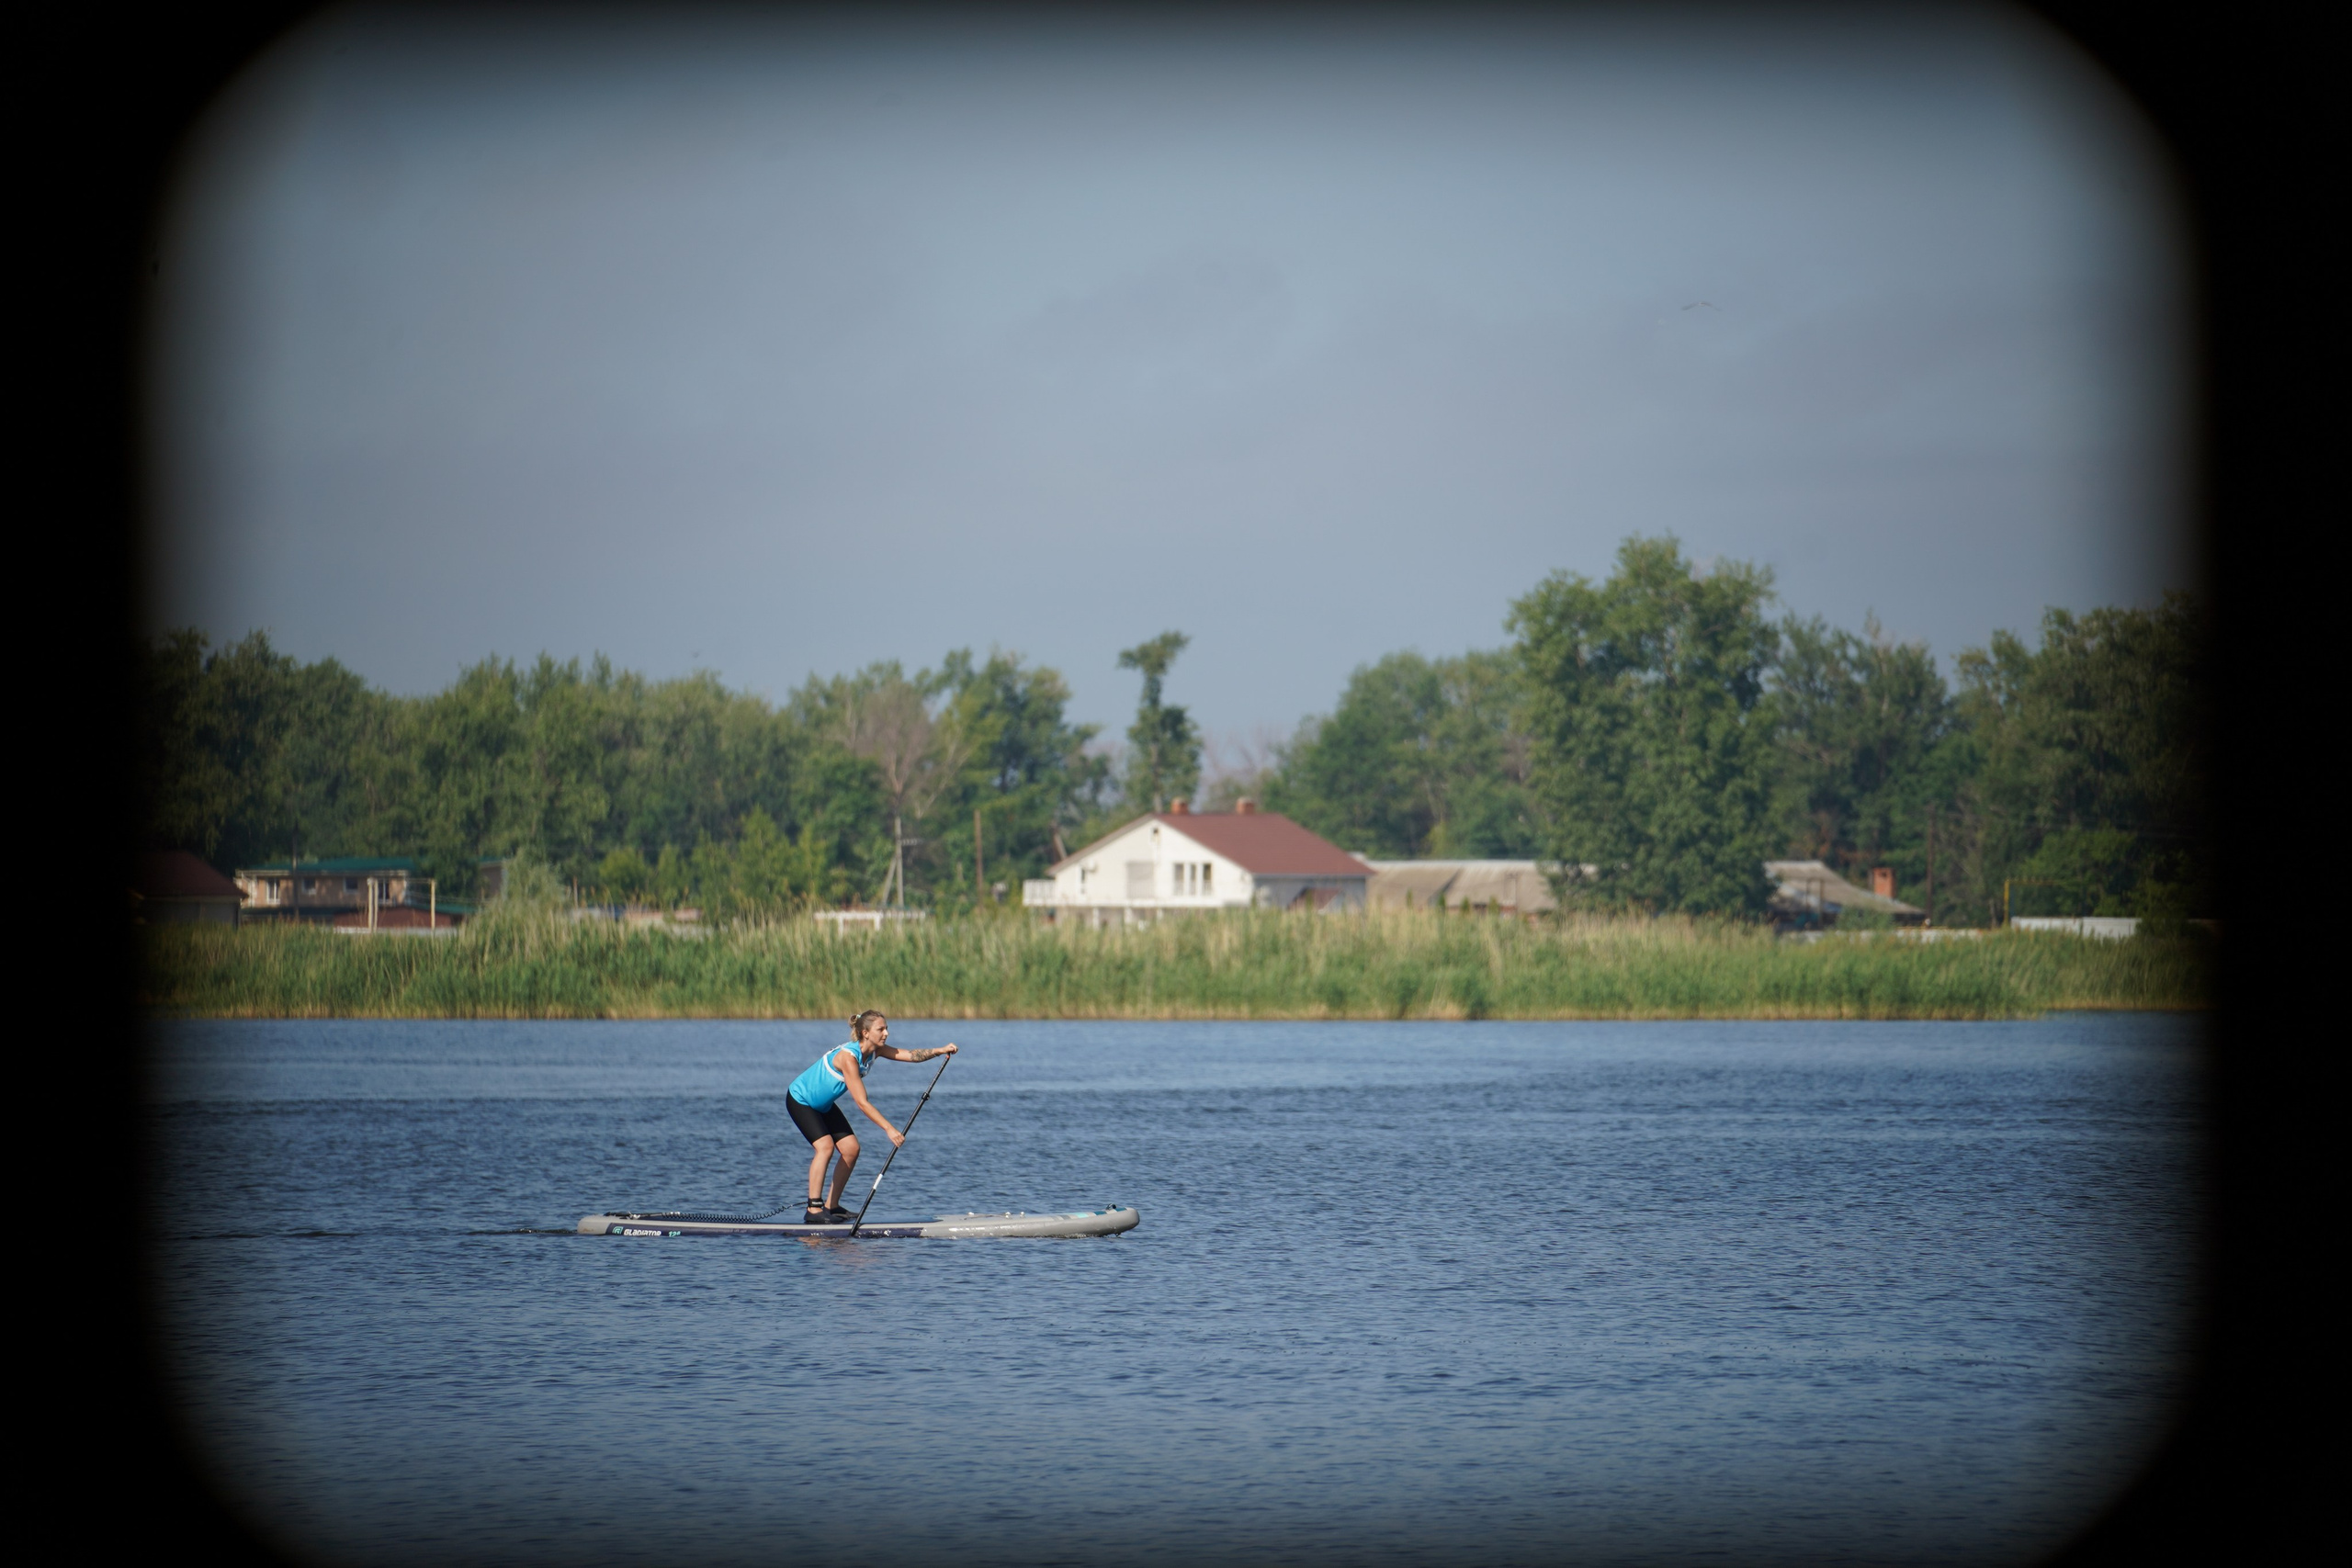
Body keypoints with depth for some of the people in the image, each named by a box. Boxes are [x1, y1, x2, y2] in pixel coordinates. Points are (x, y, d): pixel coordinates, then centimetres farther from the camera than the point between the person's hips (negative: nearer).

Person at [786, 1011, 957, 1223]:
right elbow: (862, 1103, -35)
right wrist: (889, 1129, -38)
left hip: (823, 1104, 9)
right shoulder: (848, 1057, -33)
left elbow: (910, 1055, -14)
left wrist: (940, 1051, -30)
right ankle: (813, 1210, -22)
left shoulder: (874, 1050, -7)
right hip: (800, 1100, -9)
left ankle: (831, 1206, 8)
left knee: (850, 1148, 0)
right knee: (825, 1146, -24)